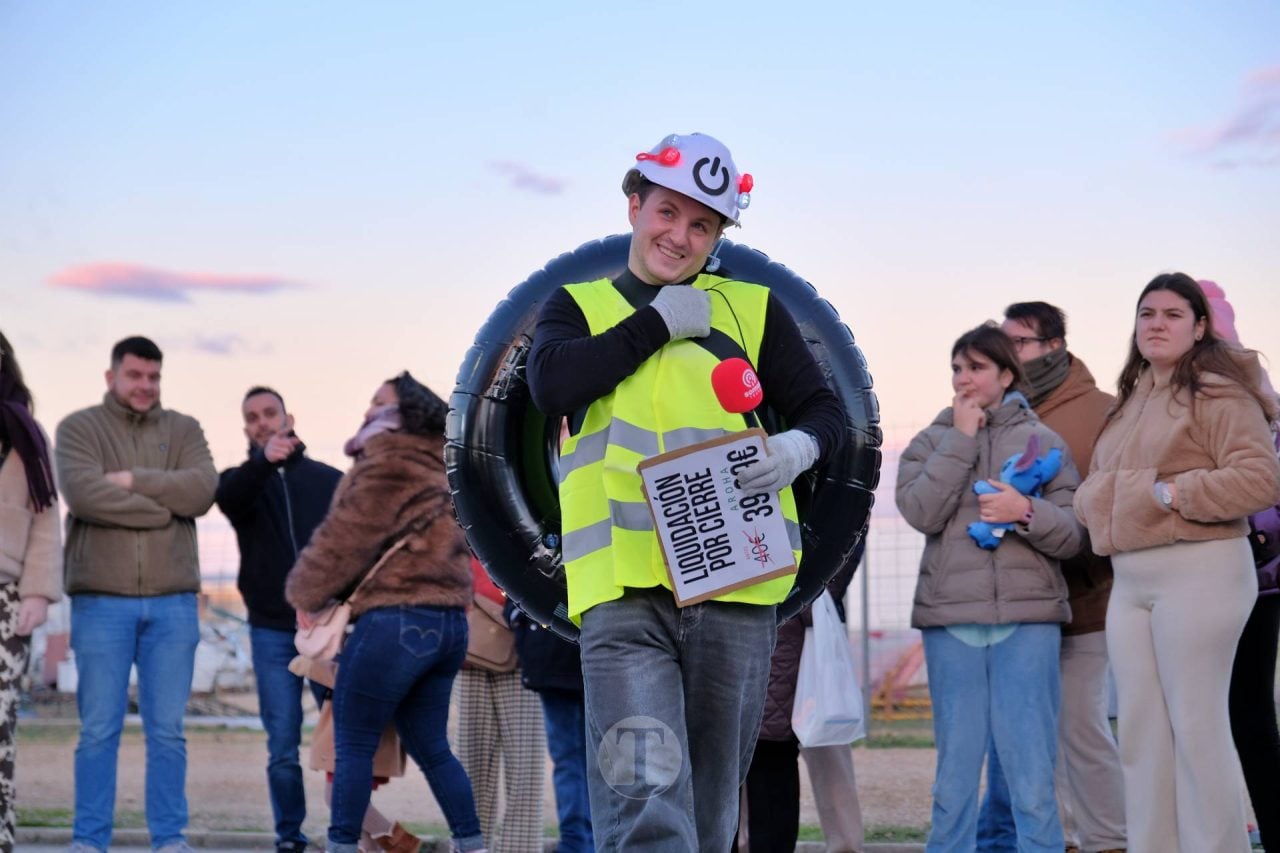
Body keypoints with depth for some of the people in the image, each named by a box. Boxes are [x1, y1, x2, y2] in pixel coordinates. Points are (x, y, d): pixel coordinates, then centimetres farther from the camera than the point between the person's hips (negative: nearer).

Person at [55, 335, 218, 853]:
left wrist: (133, 481, -11)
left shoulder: (183, 430, 13)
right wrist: (164, 506, -9)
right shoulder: (79, 428, 5)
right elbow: (82, 492, -13)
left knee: (167, 729, 5)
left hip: (173, 602, 2)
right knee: (99, 729, 0)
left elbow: (202, 490, -5)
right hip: (102, 601, -2)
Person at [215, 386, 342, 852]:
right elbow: (227, 498, -18)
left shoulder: (329, 479, 9)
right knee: (283, 748, 0)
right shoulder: (241, 481, 7)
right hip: (272, 631, 0)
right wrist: (264, 461, -39)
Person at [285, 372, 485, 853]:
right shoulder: (438, 470, 20)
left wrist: (305, 593, 6)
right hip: (449, 621, 9)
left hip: (395, 621, -9)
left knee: (354, 744, -1)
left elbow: (344, 540, -10)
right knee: (431, 747, 14)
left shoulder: (385, 468, -8)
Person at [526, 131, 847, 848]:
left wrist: (798, 448, -8)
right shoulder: (579, 306, 15)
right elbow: (553, 385, -5)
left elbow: (825, 410, 15)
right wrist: (660, 322, 0)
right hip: (625, 591, -2)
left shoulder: (752, 309, 17)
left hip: (734, 583, 2)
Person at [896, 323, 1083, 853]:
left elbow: (1072, 537, 6)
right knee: (955, 767, 4)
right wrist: (961, 438, -4)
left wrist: (1027, 512, -13)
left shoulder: (1044, 442, 10)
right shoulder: (931, 442, 12)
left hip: (1028, 618, -1)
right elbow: (921, 512, -6)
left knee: (1032, 768, -4)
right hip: (951, 618, 1)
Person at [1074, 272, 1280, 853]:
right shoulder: (1130, 401, 19)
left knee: (1196, 726, -6)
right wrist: (1090, 500, 4)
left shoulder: (1218, 392, -6)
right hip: (1128, 580, 8)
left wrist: (1172, 492, -17)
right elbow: (1100, 483, 26)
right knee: (1140, 728, 8)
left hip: (1198, 571, -8)